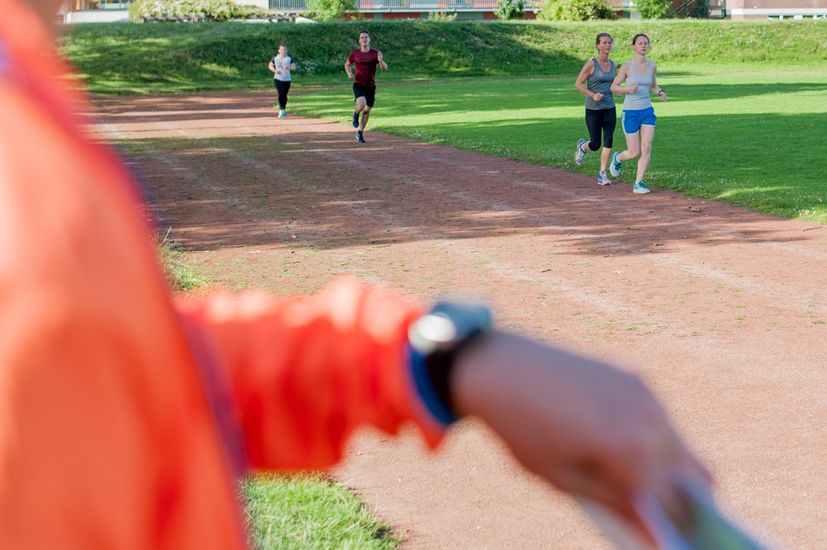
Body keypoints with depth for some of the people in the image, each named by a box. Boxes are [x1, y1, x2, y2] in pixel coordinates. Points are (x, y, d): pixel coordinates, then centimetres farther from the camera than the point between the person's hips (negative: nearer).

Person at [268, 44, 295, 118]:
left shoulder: (289, 58, 1)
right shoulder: (275, 58, -1)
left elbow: (294, 67, 2)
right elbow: (270, 66, 9)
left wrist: (288, 68, -19)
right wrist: (275, 71, -10)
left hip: (287, 79, 2)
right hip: (278, 79, -2)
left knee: (285, 95, 9)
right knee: (281, 94, -18)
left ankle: (283, 110, 25)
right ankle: (281, 110, -18)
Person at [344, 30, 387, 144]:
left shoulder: (375, 53, -3)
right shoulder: (354, 53, -2)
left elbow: (384, 68, -9)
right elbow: (347, 64, 16)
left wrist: (381, 61, -31)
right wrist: (349, 73, -6)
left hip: (371, 86, 2)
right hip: (358, 84, -2)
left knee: (367, 110, 8)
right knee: (361, 104, -28)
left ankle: (360, 133, 27)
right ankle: (356, 114, 8)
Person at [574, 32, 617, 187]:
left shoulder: (612, 64, 8)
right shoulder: (591, 64, -9)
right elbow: (578, 83, -7)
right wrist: (593, 95, -20)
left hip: (609, 109, 4)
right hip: (593, 109, -4)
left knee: (608, 141, -10)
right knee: (595, 145, 1)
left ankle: (602, 175, -3)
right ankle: (583, 146, 38)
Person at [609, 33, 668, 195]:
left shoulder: (652, 66, 3)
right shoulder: (627, 66, -10)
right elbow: (613, 87, -1)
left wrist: (661, 93, -7)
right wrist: (628, 89, -21)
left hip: (647, 111, 4)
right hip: (630, 113, -4)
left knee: (647, 148, -11)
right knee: (634, 153, 0)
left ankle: (638, 184, -1)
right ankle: (618, 158, 35)